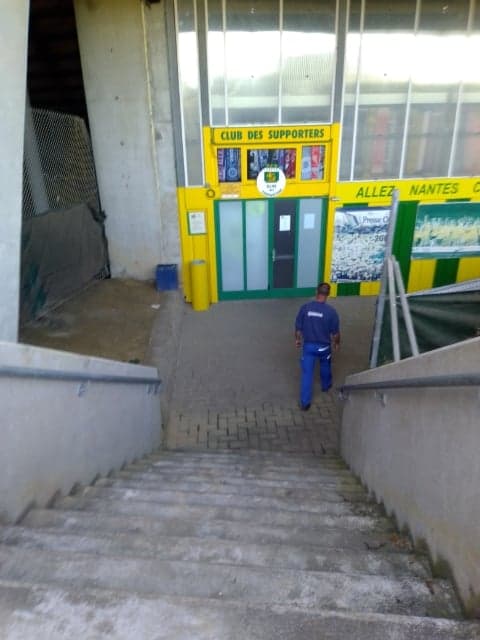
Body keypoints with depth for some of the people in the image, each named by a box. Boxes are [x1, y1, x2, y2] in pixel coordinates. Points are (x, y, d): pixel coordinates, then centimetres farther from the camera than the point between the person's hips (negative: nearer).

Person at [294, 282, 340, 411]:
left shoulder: (305, 307, -13)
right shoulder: (331, 311, -18)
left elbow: (298, 327, -4)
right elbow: (335, 332, -8)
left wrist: (297, 339, 13)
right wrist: (336, 343, 12)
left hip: (308, 345, 1)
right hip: (324, 346, 0)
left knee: (307, 373, 7)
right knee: (325, 367, 29)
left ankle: (305, 402, 10)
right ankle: (326, 385, 54)